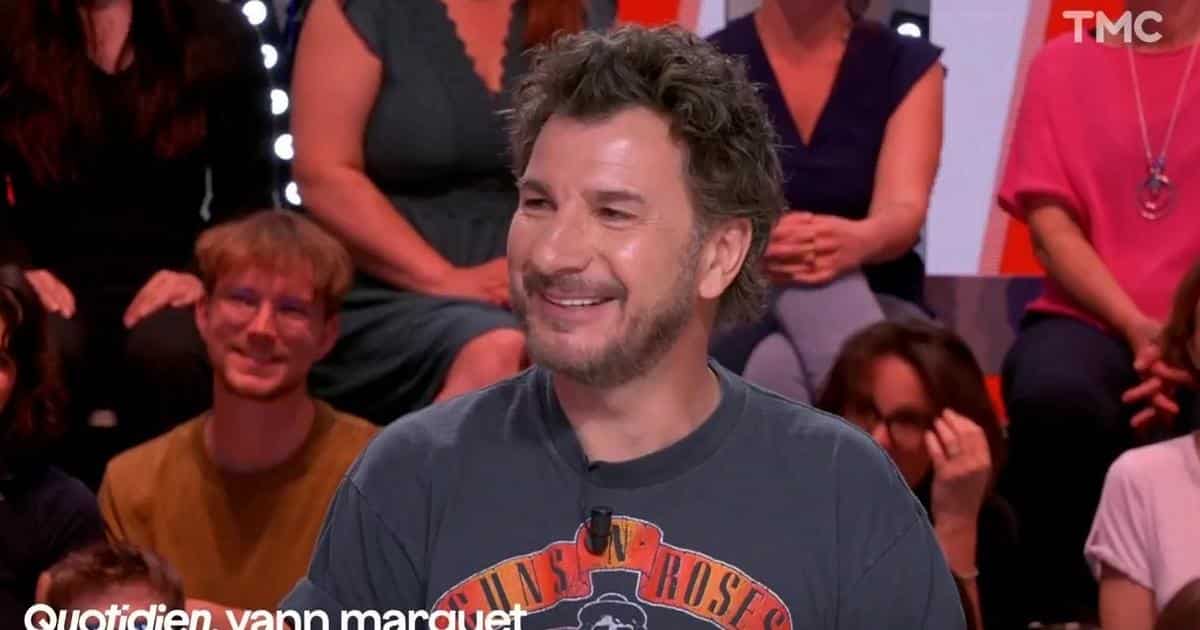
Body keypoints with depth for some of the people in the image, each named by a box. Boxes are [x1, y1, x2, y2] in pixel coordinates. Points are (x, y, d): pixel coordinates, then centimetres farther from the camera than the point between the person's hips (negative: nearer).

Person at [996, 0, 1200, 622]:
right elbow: (1051, 224, 3)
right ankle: (1060, 604, -16)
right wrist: (1137, 328, -12)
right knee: (1052, 395, -35)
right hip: (1090, 321, 0)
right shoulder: (1063, 62, 11)